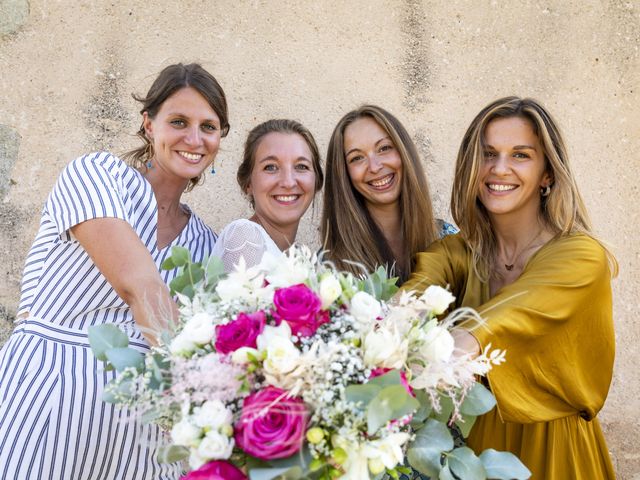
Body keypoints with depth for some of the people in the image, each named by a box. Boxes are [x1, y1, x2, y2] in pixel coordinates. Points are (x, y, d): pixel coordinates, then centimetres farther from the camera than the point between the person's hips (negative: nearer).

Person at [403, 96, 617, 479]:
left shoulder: (582, 256, -16)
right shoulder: (458, 250, -4)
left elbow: (518, 313, -36)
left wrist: (462, 343, -56)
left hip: (551, 446, -3)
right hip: (473, 438, 3)